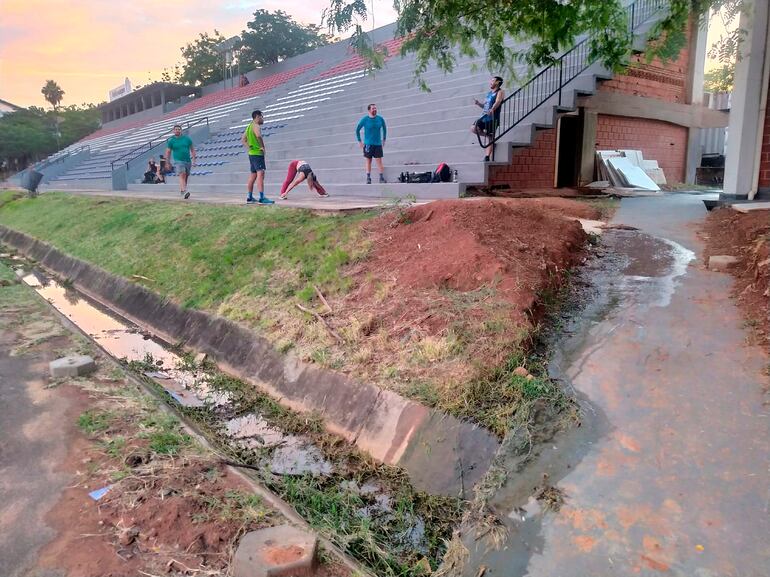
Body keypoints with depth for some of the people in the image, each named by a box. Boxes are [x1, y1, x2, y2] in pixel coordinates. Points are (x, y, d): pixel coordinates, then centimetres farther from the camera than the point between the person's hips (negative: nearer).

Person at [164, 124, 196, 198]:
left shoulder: (187, 138, 7)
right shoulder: (171, 140, 2)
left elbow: (192, 149, 12)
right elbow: (168, 152, 6)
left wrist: (193, 159, 4)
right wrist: (168, 163, 5)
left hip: (188, 161, 4)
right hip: (178, 161, -4)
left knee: (186, 177, 9)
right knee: (182, 175, -21)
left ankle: (181, 190, 27)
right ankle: (184, 192, -32)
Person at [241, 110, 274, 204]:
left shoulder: (249, 126, 19)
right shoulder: (256, 126, -11)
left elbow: (243, 139, 23)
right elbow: (258, 136, -32)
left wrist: (249, 147, 11)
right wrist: (262, 146, -20)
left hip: (252, 153, 10)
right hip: (257, 153, -10)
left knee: (253, 175, 15)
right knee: (260, 174, -15)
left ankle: (250, 197, 19)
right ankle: (262, 198, -23)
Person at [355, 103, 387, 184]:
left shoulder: (380, 119, 2)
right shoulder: (364, 120, -4)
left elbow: (384, 129, 17)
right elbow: (357, 130, 3)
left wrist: (384, 140, 13)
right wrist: (360, 141, 0)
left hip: (378, 144, 1)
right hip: (368, 144, -1)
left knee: (379, 161, -4)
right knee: (368, 161, 4)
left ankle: (382, 177, -2)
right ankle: (368, 178, 8)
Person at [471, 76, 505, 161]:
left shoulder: (500, 92, -3)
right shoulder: (489, 93, 21)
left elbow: (498, 102, -23)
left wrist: (492, 109, -42)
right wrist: (478, 103, 3)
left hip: (493, 118, -8)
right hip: (484, 117, 8)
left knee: (491, 138, -6)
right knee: (473, 128, -9)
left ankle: (487, 157, -5)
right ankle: (488, 135, 9)